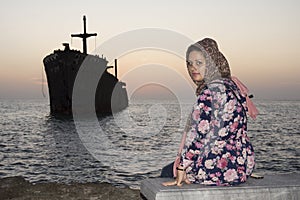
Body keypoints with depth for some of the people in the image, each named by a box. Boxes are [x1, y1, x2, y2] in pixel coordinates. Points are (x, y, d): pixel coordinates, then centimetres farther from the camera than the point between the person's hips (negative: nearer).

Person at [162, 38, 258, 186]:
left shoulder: (210, 92, -18)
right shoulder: (232, 85, 9)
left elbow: (197, 133, -19)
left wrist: (182, 167, -11)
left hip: (219, 169, -8)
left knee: (168, 170, 16)